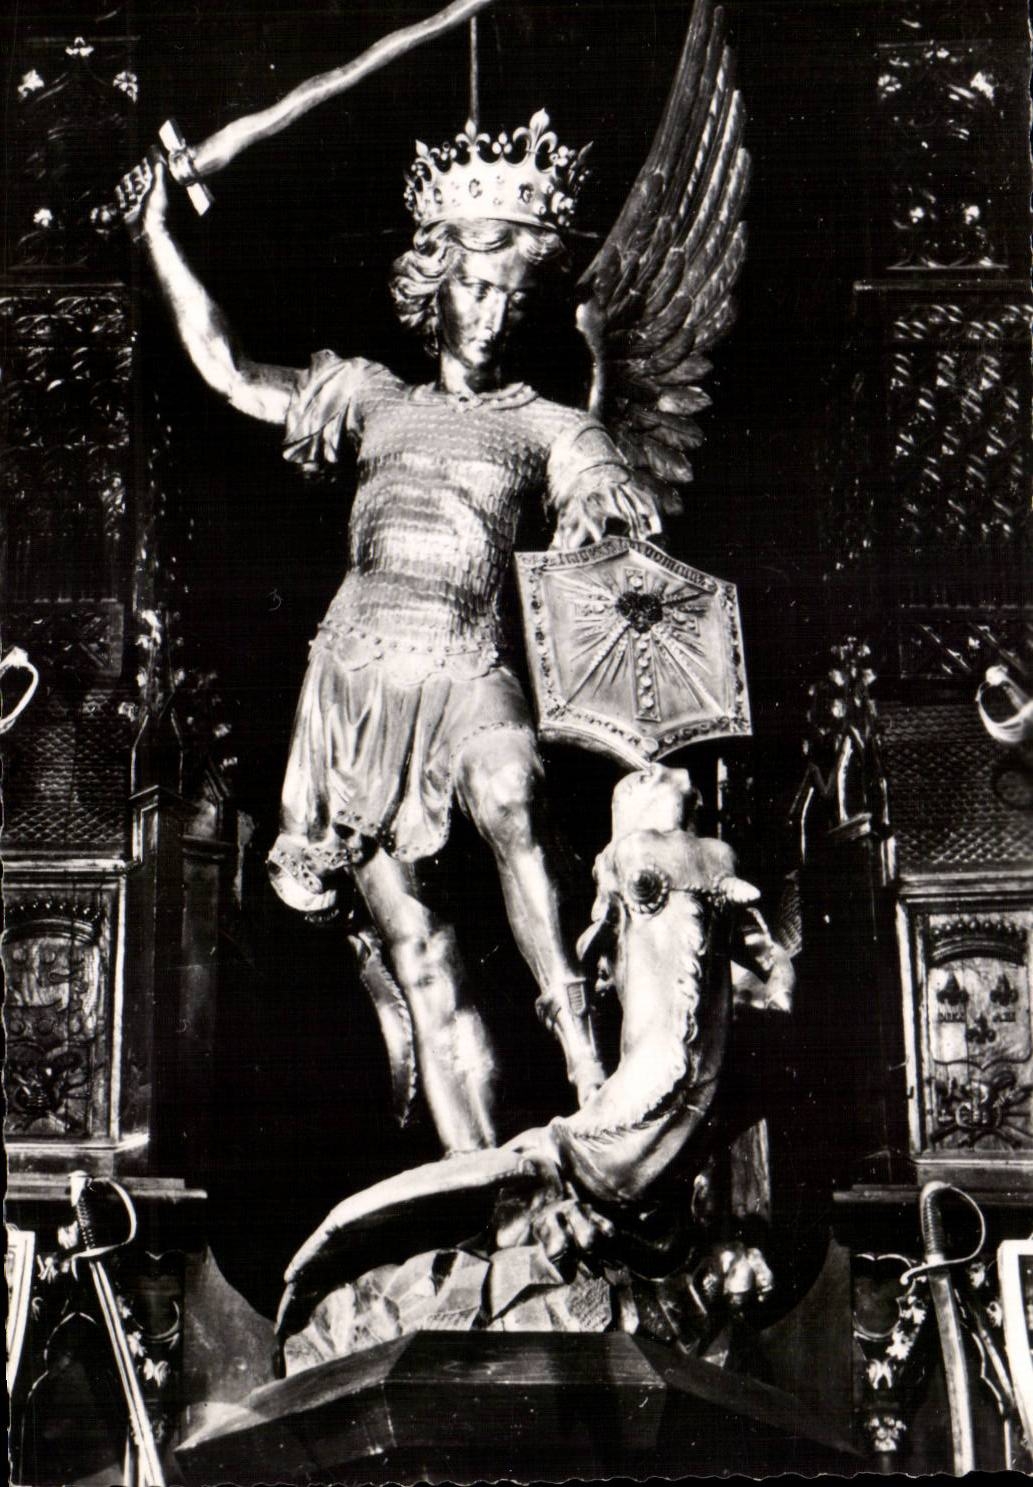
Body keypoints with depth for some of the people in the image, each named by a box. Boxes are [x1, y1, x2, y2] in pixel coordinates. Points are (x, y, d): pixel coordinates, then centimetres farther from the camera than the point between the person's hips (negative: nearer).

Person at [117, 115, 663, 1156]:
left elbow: (614, 504, 3)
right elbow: (230, 374, 18)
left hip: (471, 671, -1)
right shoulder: (372, 395, 20)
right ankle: (477, 1174, -6)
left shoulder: (543, 425, 18)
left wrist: (606, 515, -21)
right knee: (418, 963, -6)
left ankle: (583, 1060, -36)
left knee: (510, 812, -35)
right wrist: (158, 240, 16)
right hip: (360, 669, 1)